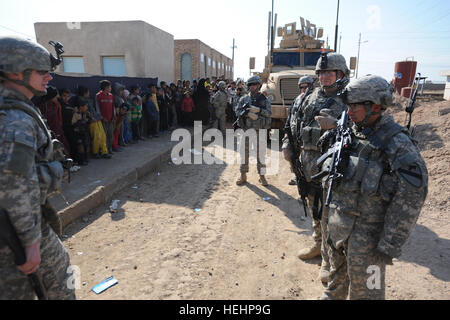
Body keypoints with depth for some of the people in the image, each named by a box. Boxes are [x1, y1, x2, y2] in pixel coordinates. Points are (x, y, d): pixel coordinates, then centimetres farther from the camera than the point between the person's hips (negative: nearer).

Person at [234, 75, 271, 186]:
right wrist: (248, 114, -16)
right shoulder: (244, 99, 10)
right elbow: (237, 111, -1)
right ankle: (243, 176, 17)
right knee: (244, 152, 5)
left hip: (260, 130, -1)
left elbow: (269, 113, -5)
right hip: (246, 129, 2)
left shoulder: (264, 99, 6)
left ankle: (262, 176, 14)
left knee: (260, 153, 2)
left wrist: (258, 110, -19)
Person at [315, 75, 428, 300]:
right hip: (337, 223, 6)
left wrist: (390, 245, -18)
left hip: (366, 233, -6)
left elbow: (409, 201, -19)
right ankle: (332, 295, 54)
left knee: (364, 291, 12)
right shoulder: (350, 133, 2)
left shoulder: (399, 146, -18)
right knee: (338, 273, 29)